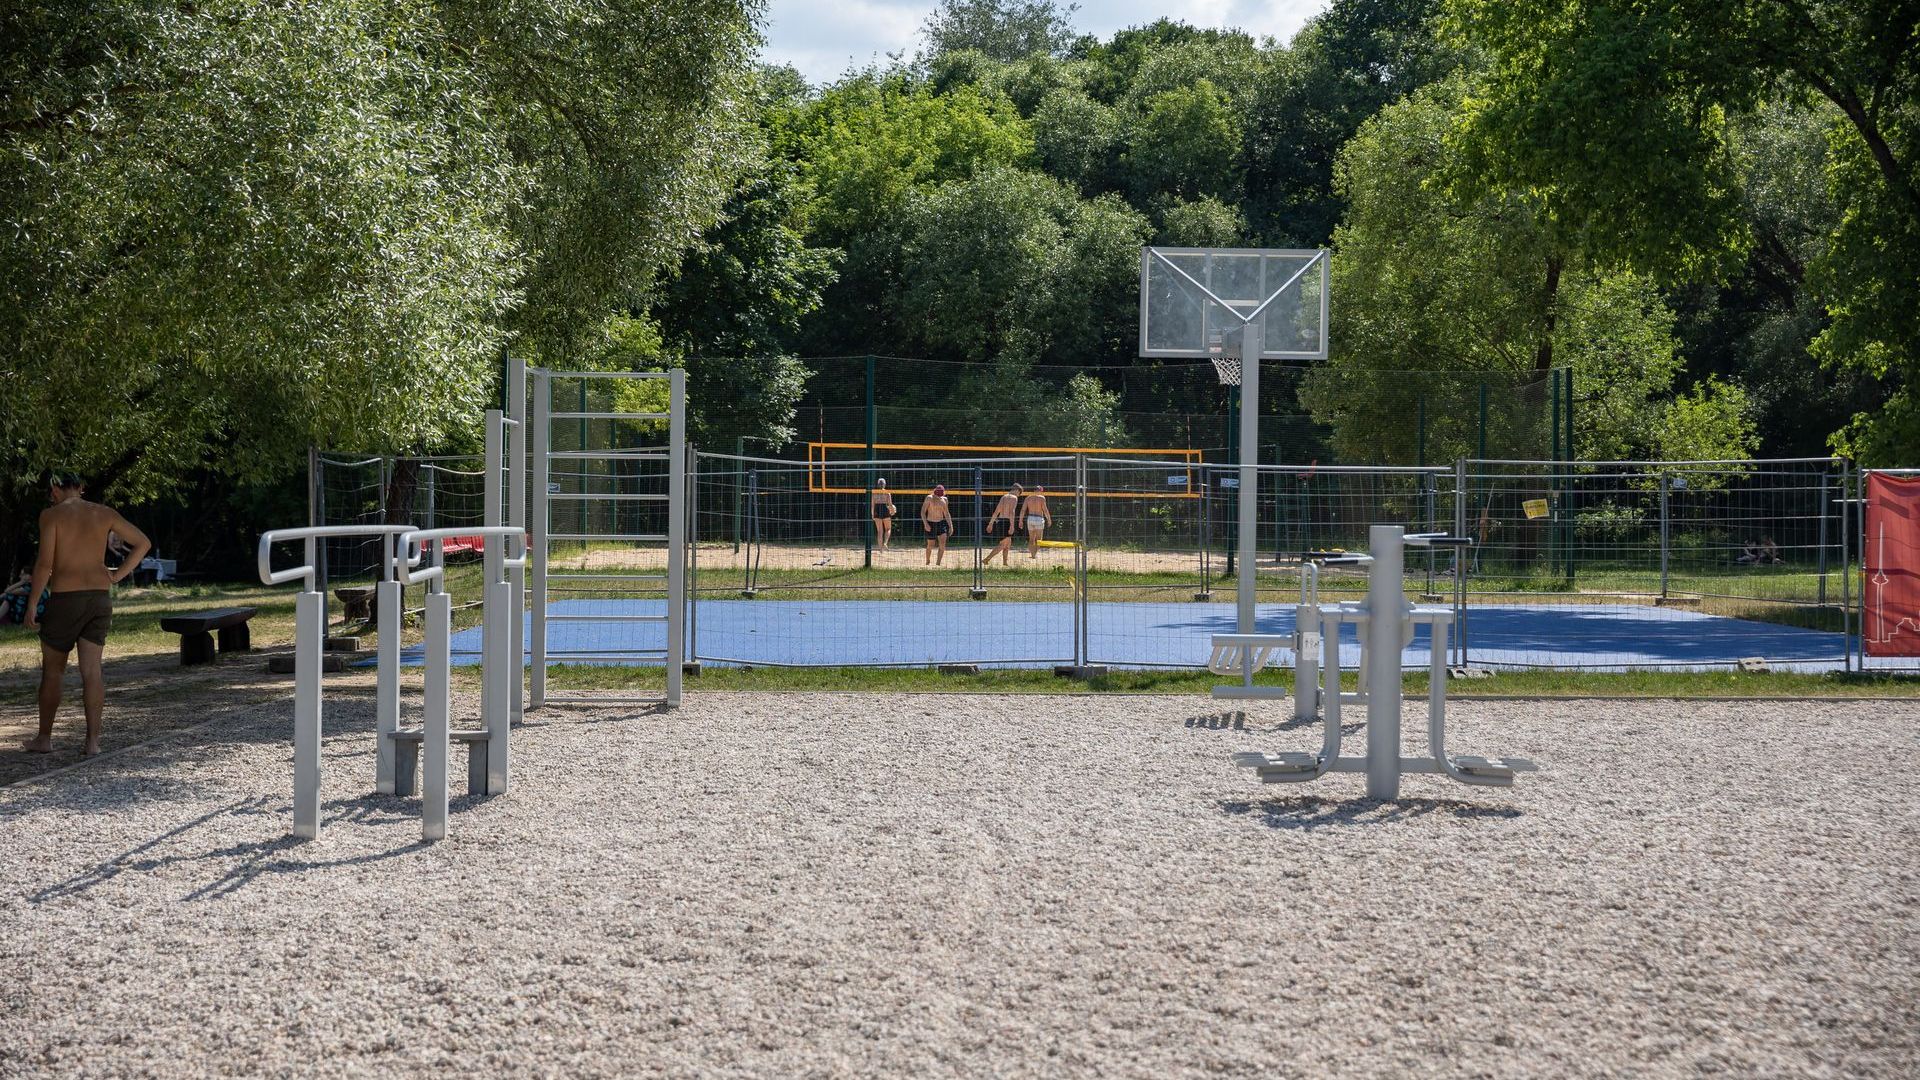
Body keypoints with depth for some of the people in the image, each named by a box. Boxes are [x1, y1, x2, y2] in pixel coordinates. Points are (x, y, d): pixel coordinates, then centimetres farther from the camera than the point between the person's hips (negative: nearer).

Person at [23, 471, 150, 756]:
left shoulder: (51, 514, -6)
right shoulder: (104, 514, 7)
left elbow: (45, 564, -12)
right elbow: (143, 543, 10)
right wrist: (117, 576, 11)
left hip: (65, 597, -4)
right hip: (100, 596, 4)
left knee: (52, 670, 10)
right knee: (92, 670, 3)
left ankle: (44, 738, 18)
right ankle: (93, 740, -1)